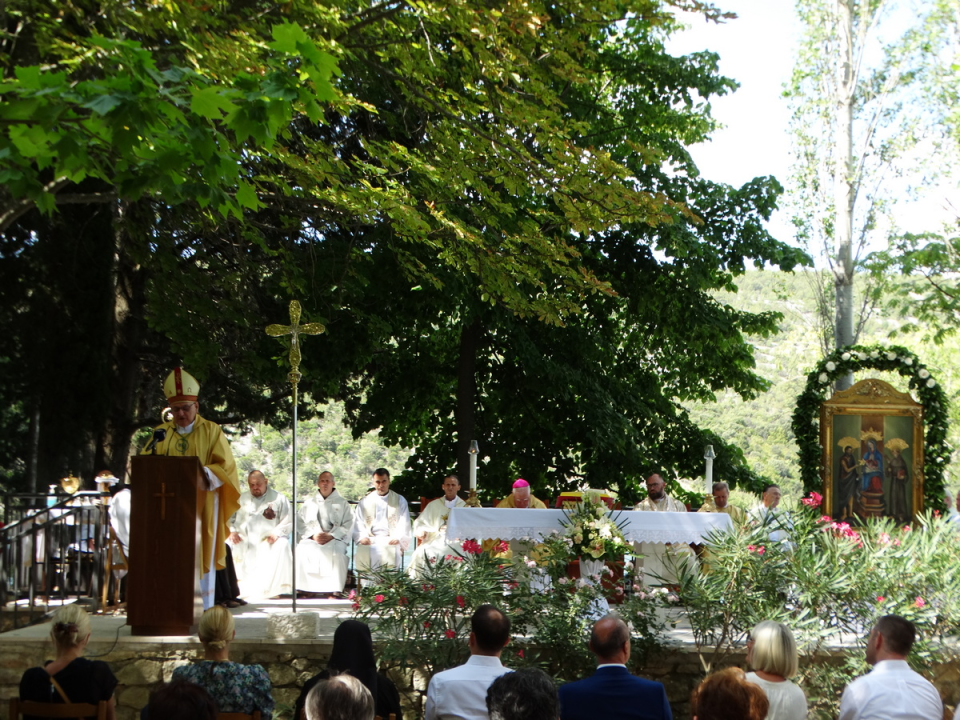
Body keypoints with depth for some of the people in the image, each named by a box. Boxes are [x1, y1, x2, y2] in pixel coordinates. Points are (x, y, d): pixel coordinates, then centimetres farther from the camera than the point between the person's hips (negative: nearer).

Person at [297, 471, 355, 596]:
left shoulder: (342, 503, 15)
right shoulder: (309, 502, 21)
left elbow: (348, 525, 3)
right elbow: (301, 523, 10)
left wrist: (330, 536, -12)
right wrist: (313, 535, -10)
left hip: (335, 539, -2)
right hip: (311, 539, 2)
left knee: (336, 552, -36)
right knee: (302, 550, -31)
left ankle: (334, 589, -31)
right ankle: (304, 589, -27)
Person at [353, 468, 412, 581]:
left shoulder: (399, 501, 16)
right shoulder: (365, 502, 21)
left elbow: (404, 525, 6)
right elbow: (358, 523, 13)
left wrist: (397, 538, -13)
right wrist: (362, 537, -8)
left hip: (390, 540, -1)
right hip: (370, 540, 1)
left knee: (390, 552, -37)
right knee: (361, 554, -33)